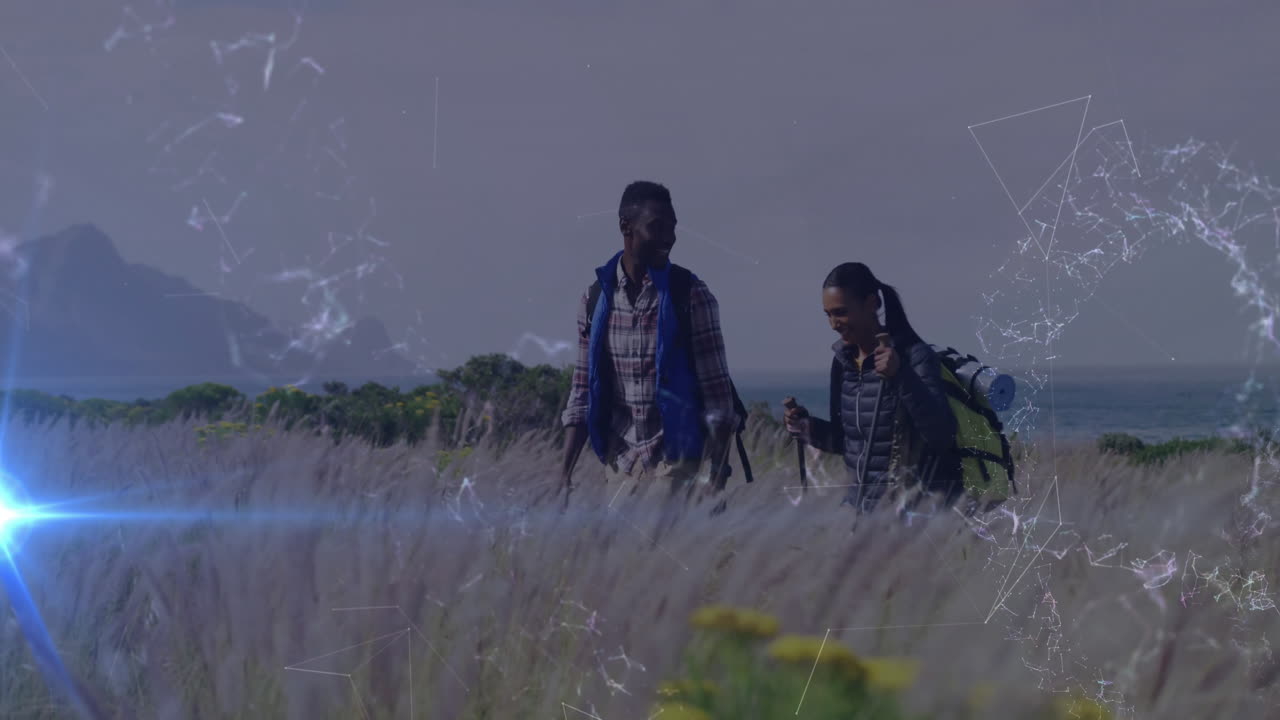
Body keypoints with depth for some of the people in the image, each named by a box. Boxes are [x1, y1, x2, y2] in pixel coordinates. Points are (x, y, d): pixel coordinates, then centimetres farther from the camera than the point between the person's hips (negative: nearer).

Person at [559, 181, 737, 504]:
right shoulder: (596, 298, 4)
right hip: (618, 462, 3)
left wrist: (719, 478, -10)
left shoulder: (691, 296, -5)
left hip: (676, 462, -3)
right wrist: (564, 475, 2)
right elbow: (583, 393, 8)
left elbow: (716, 391, -4)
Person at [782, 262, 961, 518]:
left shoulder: (914, 356, -13)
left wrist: (901, 377, -32)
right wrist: (808, 427, -1)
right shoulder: (844, 359, 7)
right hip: (859, 504, 7)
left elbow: (942, 436, -23)